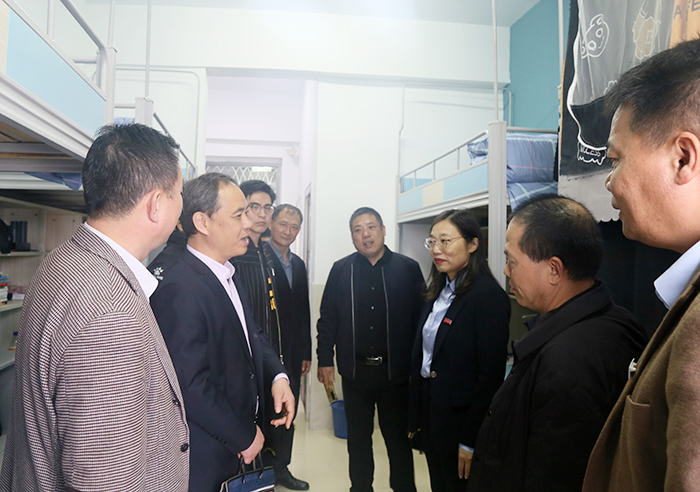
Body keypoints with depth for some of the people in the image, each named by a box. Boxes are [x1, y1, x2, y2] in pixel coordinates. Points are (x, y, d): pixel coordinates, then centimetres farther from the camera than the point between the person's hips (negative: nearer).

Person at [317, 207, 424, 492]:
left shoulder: (408, 269, -3)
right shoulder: (341, 270, 2)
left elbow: (420, 317, -3)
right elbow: (327, 318, 4)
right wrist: (325, 360, 1)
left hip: (395, 371, -1)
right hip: (355, 370, 2)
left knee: (398, 437, 12)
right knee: (358, 437, 17)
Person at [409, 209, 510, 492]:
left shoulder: (488, 295, -19)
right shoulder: (437, 292, 6)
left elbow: (491, 375, -20)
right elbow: (422, 354, 8)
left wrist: (471, 440, -17)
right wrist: (416, 417, 7)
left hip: (460, 422, -7)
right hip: (430, 414, 7)